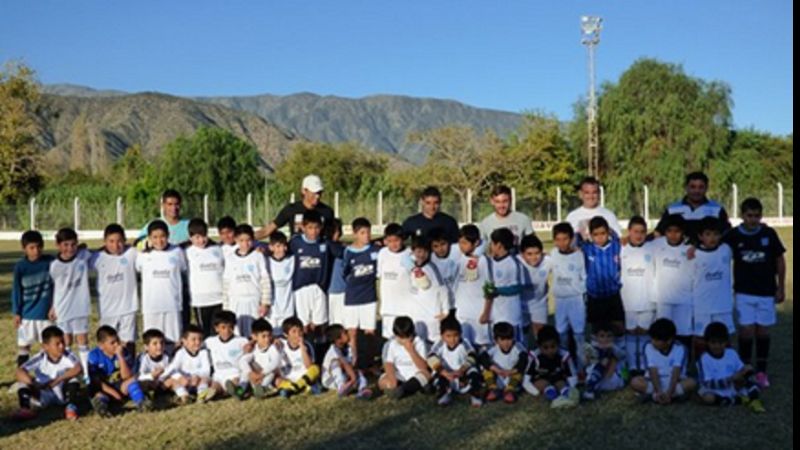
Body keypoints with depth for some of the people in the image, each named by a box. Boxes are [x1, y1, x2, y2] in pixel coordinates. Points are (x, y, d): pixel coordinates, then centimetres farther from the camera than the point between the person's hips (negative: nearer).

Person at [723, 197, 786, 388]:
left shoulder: (769, 234, -3)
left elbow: (780, 260, 5)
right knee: (746, 330, -3)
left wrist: (781, 288, 4)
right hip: (744, 293, -1)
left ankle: (761, 371, 18)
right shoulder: (733, 236, -6)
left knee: (763, 330, 7)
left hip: (766, 292, 1)